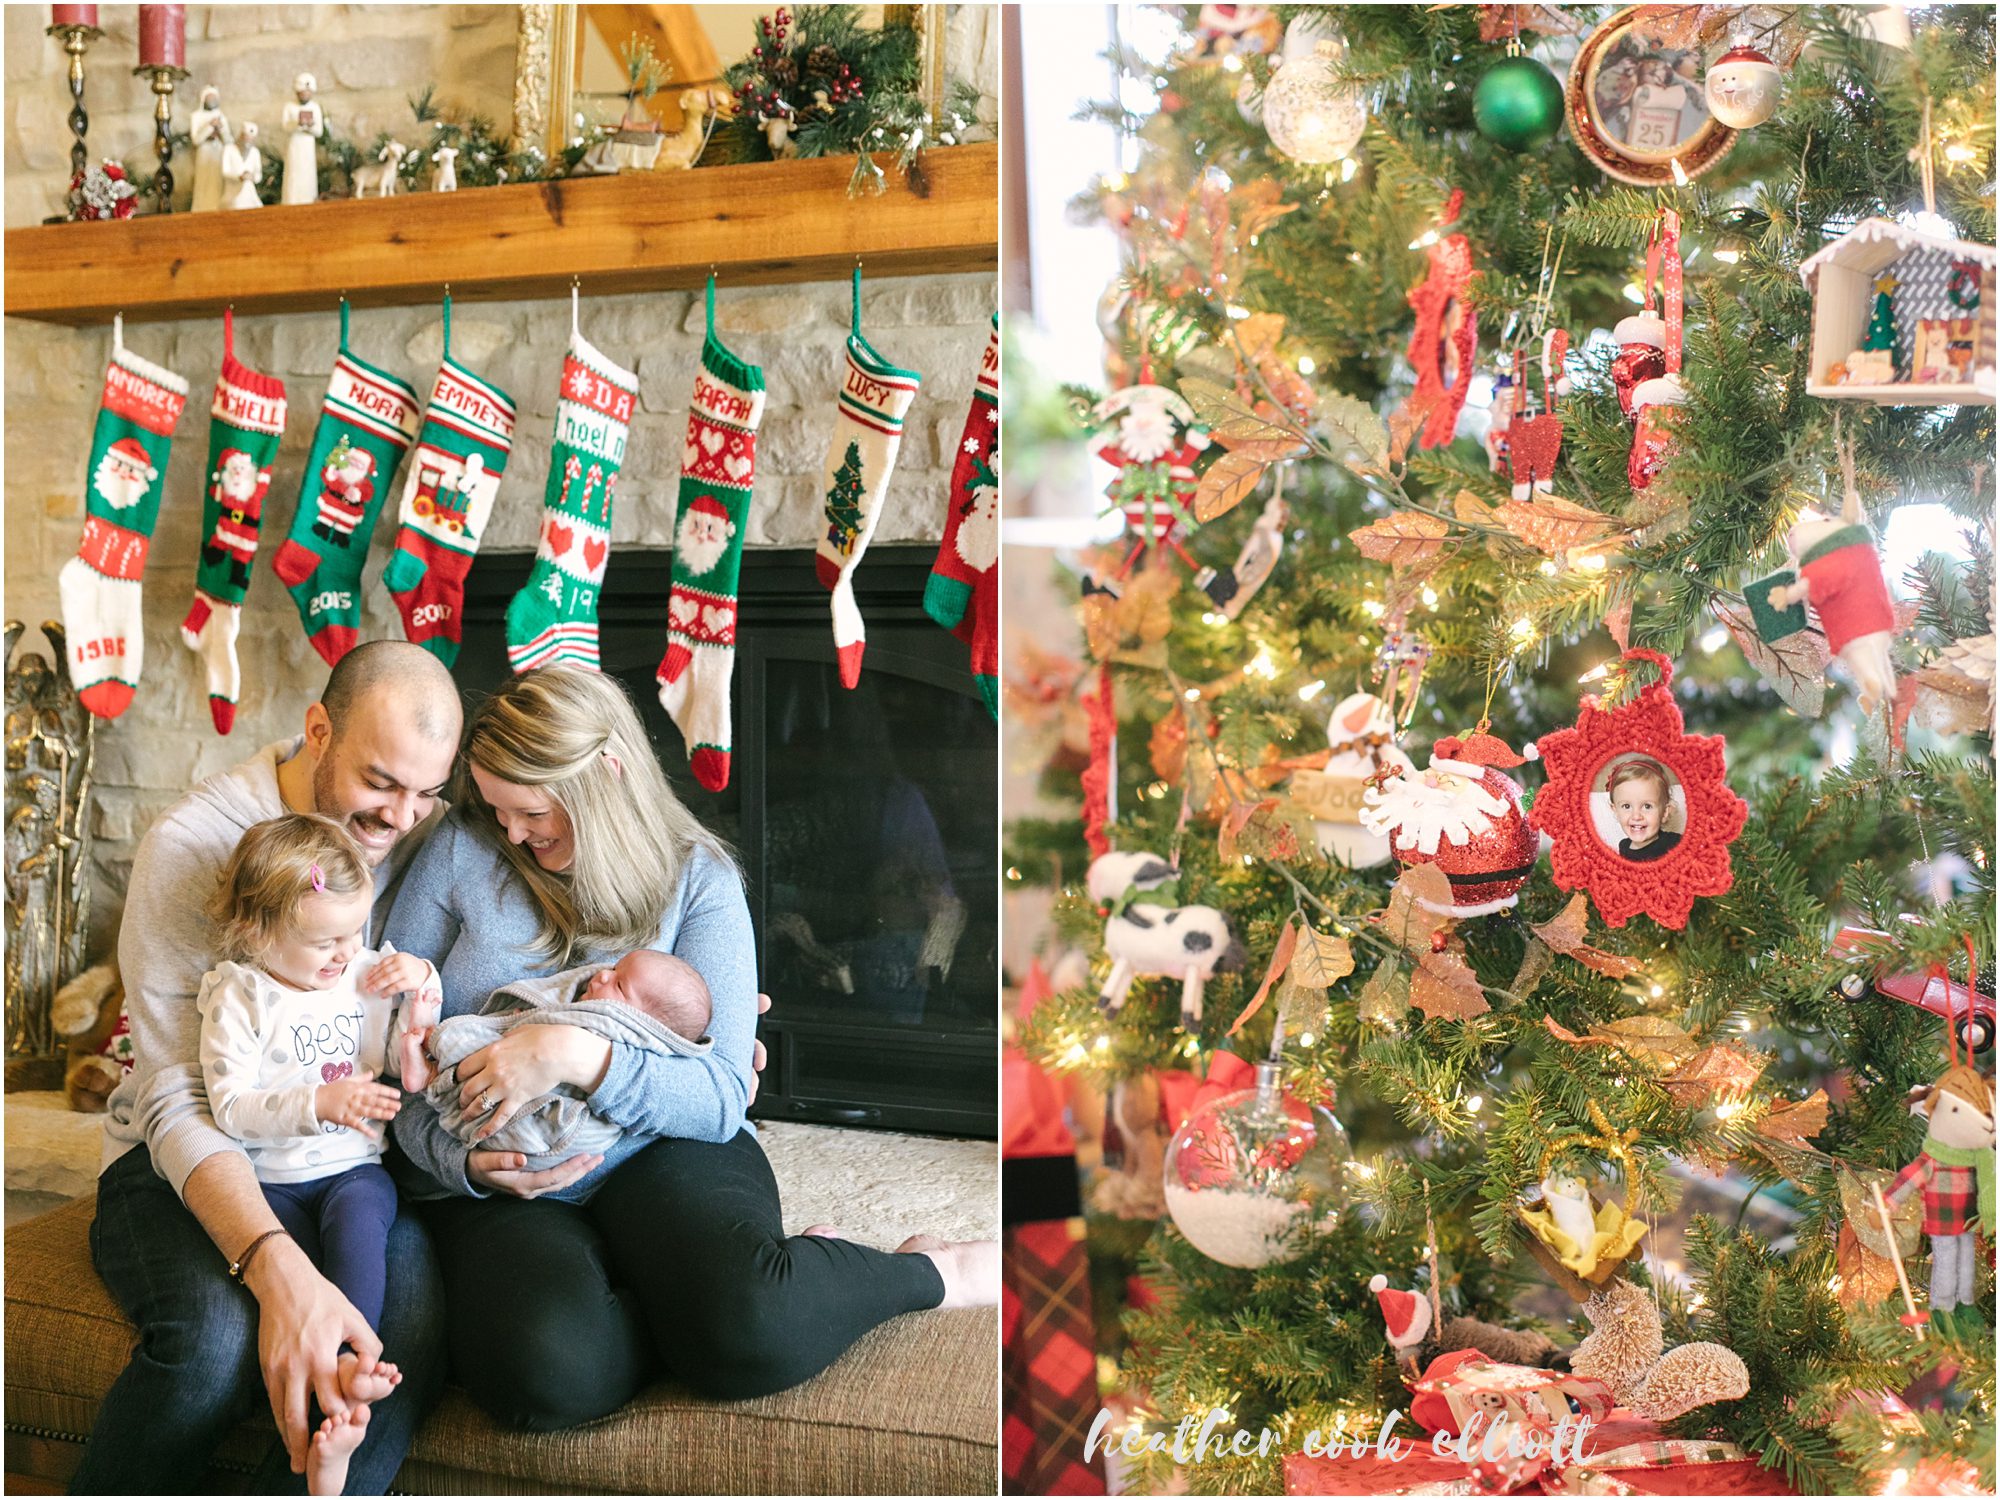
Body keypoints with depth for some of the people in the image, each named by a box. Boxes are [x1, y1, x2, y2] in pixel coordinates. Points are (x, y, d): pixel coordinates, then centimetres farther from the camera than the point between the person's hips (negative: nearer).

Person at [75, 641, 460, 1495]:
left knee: (415, 1326, -30)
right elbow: (180, 1102, -20)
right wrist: (277, 1267, -37)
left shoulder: (428, 840, -1)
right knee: (214, 1338, -34)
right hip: (182, 1163, -2)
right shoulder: (191, 846, -13)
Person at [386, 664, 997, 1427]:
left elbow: (722, 1097, -9)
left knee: (751, 1330, -34)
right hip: (496, 1185, 1)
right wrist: (461, 1162, -15)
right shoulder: (461, 852, 1)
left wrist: (579, 1056, -25)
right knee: (549, 1369, -35)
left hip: (662, 1151, -1)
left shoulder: (698, 880, -1)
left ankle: (927, 1273, -2)